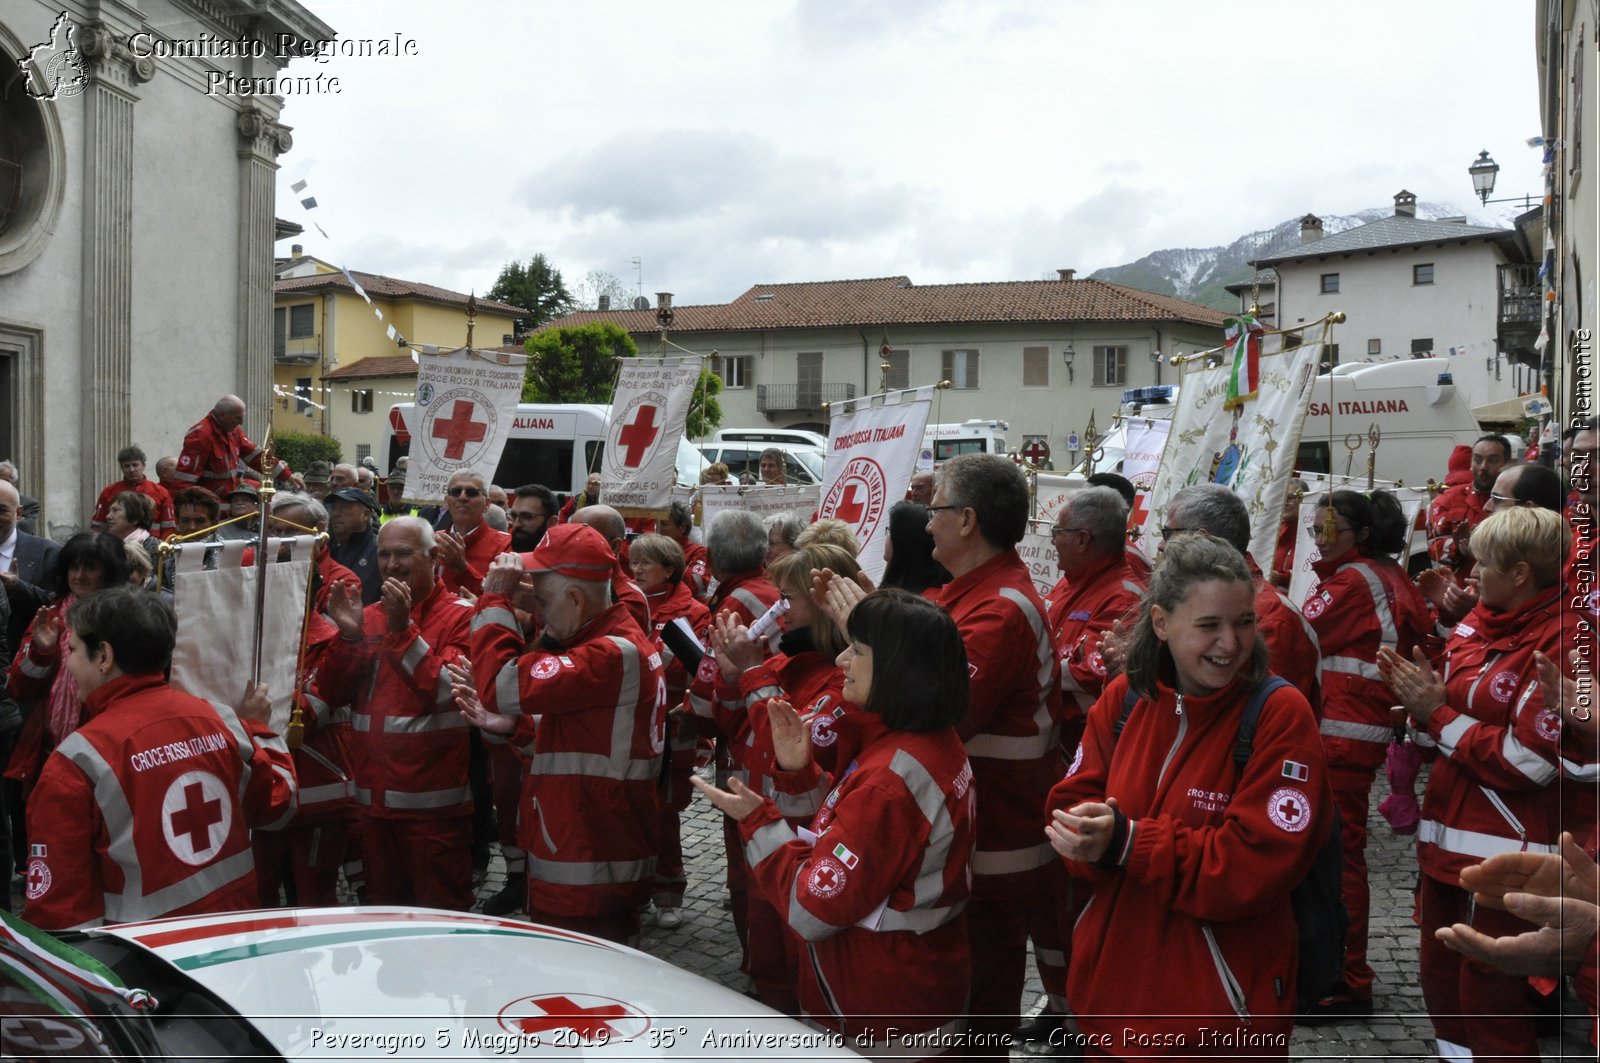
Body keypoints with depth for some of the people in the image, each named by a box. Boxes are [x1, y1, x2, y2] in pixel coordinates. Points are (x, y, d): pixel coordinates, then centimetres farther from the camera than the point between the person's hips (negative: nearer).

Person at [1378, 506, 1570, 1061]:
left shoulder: (1560, 642, -16)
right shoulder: (1477, 623, 7)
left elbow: (1527, 762, -21)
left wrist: (1437, 713, -15)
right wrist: (1420, 697, -6)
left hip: (1505, 851, -8)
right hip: (1446, 834, 8)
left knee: (1489, 995, 2)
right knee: (1440, 976, 20)